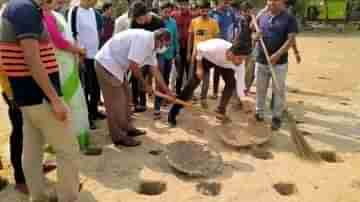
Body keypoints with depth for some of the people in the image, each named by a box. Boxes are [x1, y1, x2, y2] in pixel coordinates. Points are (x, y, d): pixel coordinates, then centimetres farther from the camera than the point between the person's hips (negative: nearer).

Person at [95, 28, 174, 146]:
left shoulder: (151, 45, 9)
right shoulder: (144, 38, -22)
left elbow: (155, 71, 15)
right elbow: (133, 65, -26)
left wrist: (167, 91, 16)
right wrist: (145, 84, -11)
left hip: (117, 66, 10)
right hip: (107, 64, -10)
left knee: (124, 98, 18)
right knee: (115, 103, -4)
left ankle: (127, 128, 30)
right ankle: (119, 137, 6)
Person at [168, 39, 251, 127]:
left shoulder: (239, 63, -31)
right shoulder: (216, 48, -45)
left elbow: (241, 83, -20)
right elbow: (198, 47, -24)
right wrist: (199, 67, -22)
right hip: (206, 57, -4)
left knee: (231, 83, -12)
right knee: (193, 82, -9)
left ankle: (221, 111, 5)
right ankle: (173, 113, -1)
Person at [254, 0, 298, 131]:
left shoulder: (289, 19, -6)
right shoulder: (262, 17, 7)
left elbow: (290, 40, -12)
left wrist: (277, 55, -23)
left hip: (279, 63, -4)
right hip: (261, 61, 4)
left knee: (278, 91, 6)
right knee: (260, 90, 14)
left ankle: (277, 117, 19)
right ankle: (259, 113, 29)